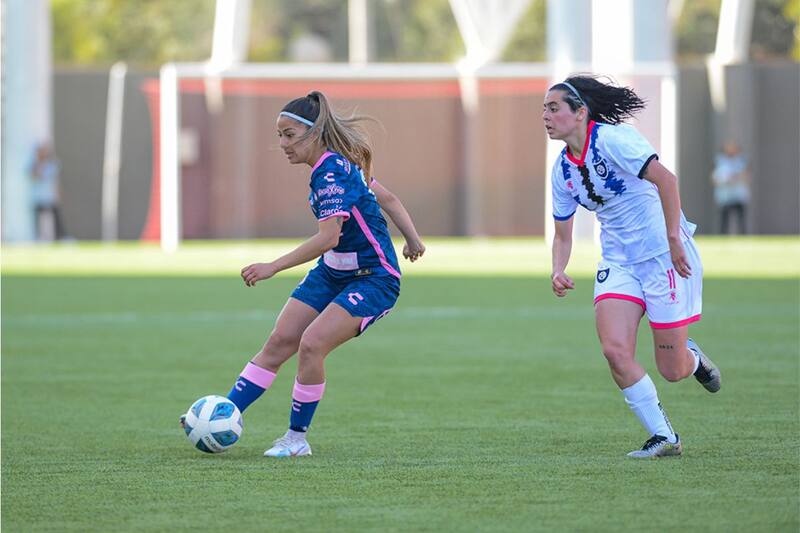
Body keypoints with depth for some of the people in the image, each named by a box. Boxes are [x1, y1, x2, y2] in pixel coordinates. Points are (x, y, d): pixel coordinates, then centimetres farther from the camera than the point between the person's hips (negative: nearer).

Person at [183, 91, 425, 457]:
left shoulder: (331, 172, -23)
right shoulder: (339, 165, 5)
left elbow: (329, 237, -34)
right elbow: (387, 198, 15)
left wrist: (274, 267, -38)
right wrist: (412, 239, 21)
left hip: (373, 279, -9)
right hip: (332, 273, 9)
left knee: (311, 344, -22)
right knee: (279, 341, -2)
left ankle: (297, 439, -8)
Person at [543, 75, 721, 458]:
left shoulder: (612, 139, -16)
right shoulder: (562, 169, 7)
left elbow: (665, 178, -26)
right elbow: (562, 235, 16)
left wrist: (673, 239, -29)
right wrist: (558, 271, -3)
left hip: (666, 256, -7)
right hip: (619, 264, 7)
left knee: (672, 371, -4)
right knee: (615, 349, -16)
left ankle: (692, 358, 35)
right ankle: (663, 438, -3)